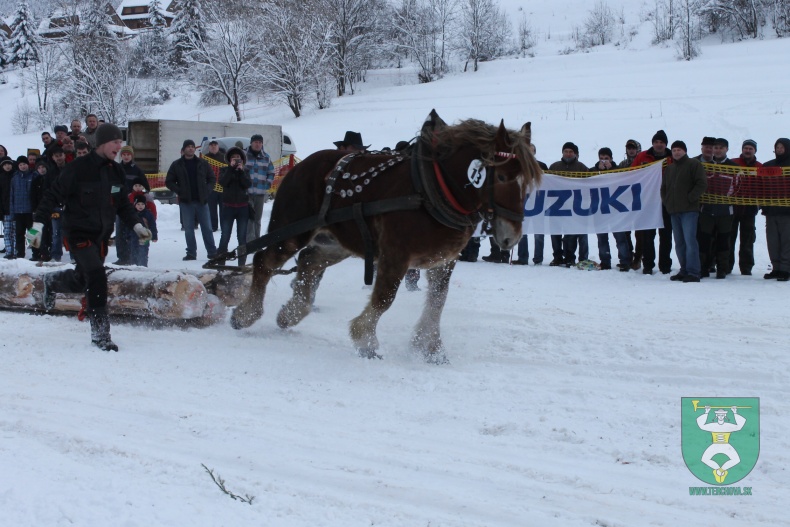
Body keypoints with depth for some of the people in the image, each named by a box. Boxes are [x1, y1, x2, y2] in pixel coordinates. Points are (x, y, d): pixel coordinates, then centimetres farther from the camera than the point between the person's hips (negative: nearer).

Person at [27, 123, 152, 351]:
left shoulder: (116, 171, 6)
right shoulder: (78, 169, -14)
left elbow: (122, 203, 18)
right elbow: (53, 196, -11)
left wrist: (136, 225, 6)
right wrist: (38, 223, -16)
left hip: (102, 235, 7)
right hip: (79, 233, -7)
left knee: (83, 279, 16)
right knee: (97, 277, -20)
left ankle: (53, 282, 50)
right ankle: (100, 333, -14)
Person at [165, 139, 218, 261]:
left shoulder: (202, 163, 7)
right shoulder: (177, 165, 4)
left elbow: (211, 178, 13)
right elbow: (169, 182, 6)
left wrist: (207, 190, -4)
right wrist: (179, 191, -7)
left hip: (202, 201, 1)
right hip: (186, 202, -1)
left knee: (207, 228, 2)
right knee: (188, 229, 2)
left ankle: (212, 252, 6)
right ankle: (191, 253, 8)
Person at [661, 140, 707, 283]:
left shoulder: (693, 164, -1)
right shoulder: (669, 169, 20)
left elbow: (702, 184, -10)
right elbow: (663, 187, 29)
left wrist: (690, 198, -13)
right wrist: (666, 201, 14)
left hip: (689, 210, -7)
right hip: (674, 211, 7)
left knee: (689, 240, -14)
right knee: (679, 243, 8)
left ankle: (693, 272, -14)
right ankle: (684, 271, 14)